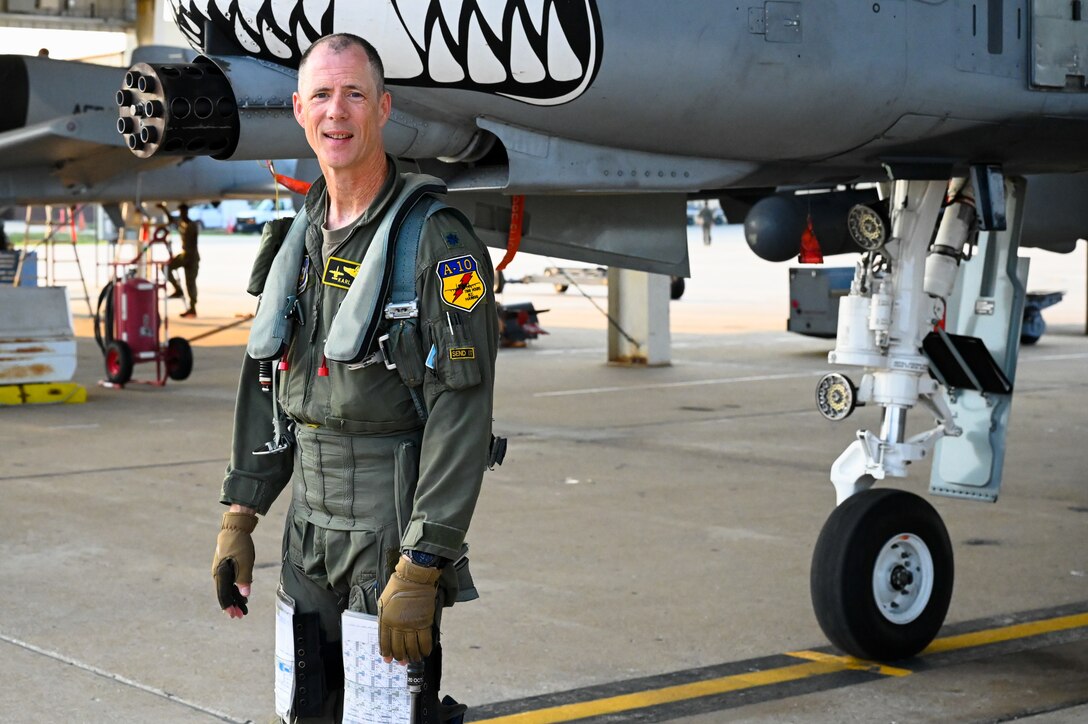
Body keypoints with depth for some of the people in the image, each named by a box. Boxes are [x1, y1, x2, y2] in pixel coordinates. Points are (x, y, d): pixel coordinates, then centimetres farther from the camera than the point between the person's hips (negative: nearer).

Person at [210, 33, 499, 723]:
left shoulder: (436, 239, -13)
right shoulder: (299, 238, 11)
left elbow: (461, 414, -18)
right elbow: (266, 382, 17)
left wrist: (422, 567, -22)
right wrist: (241, 516, 12)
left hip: (394, 532, -7)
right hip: (309, 530, 7)